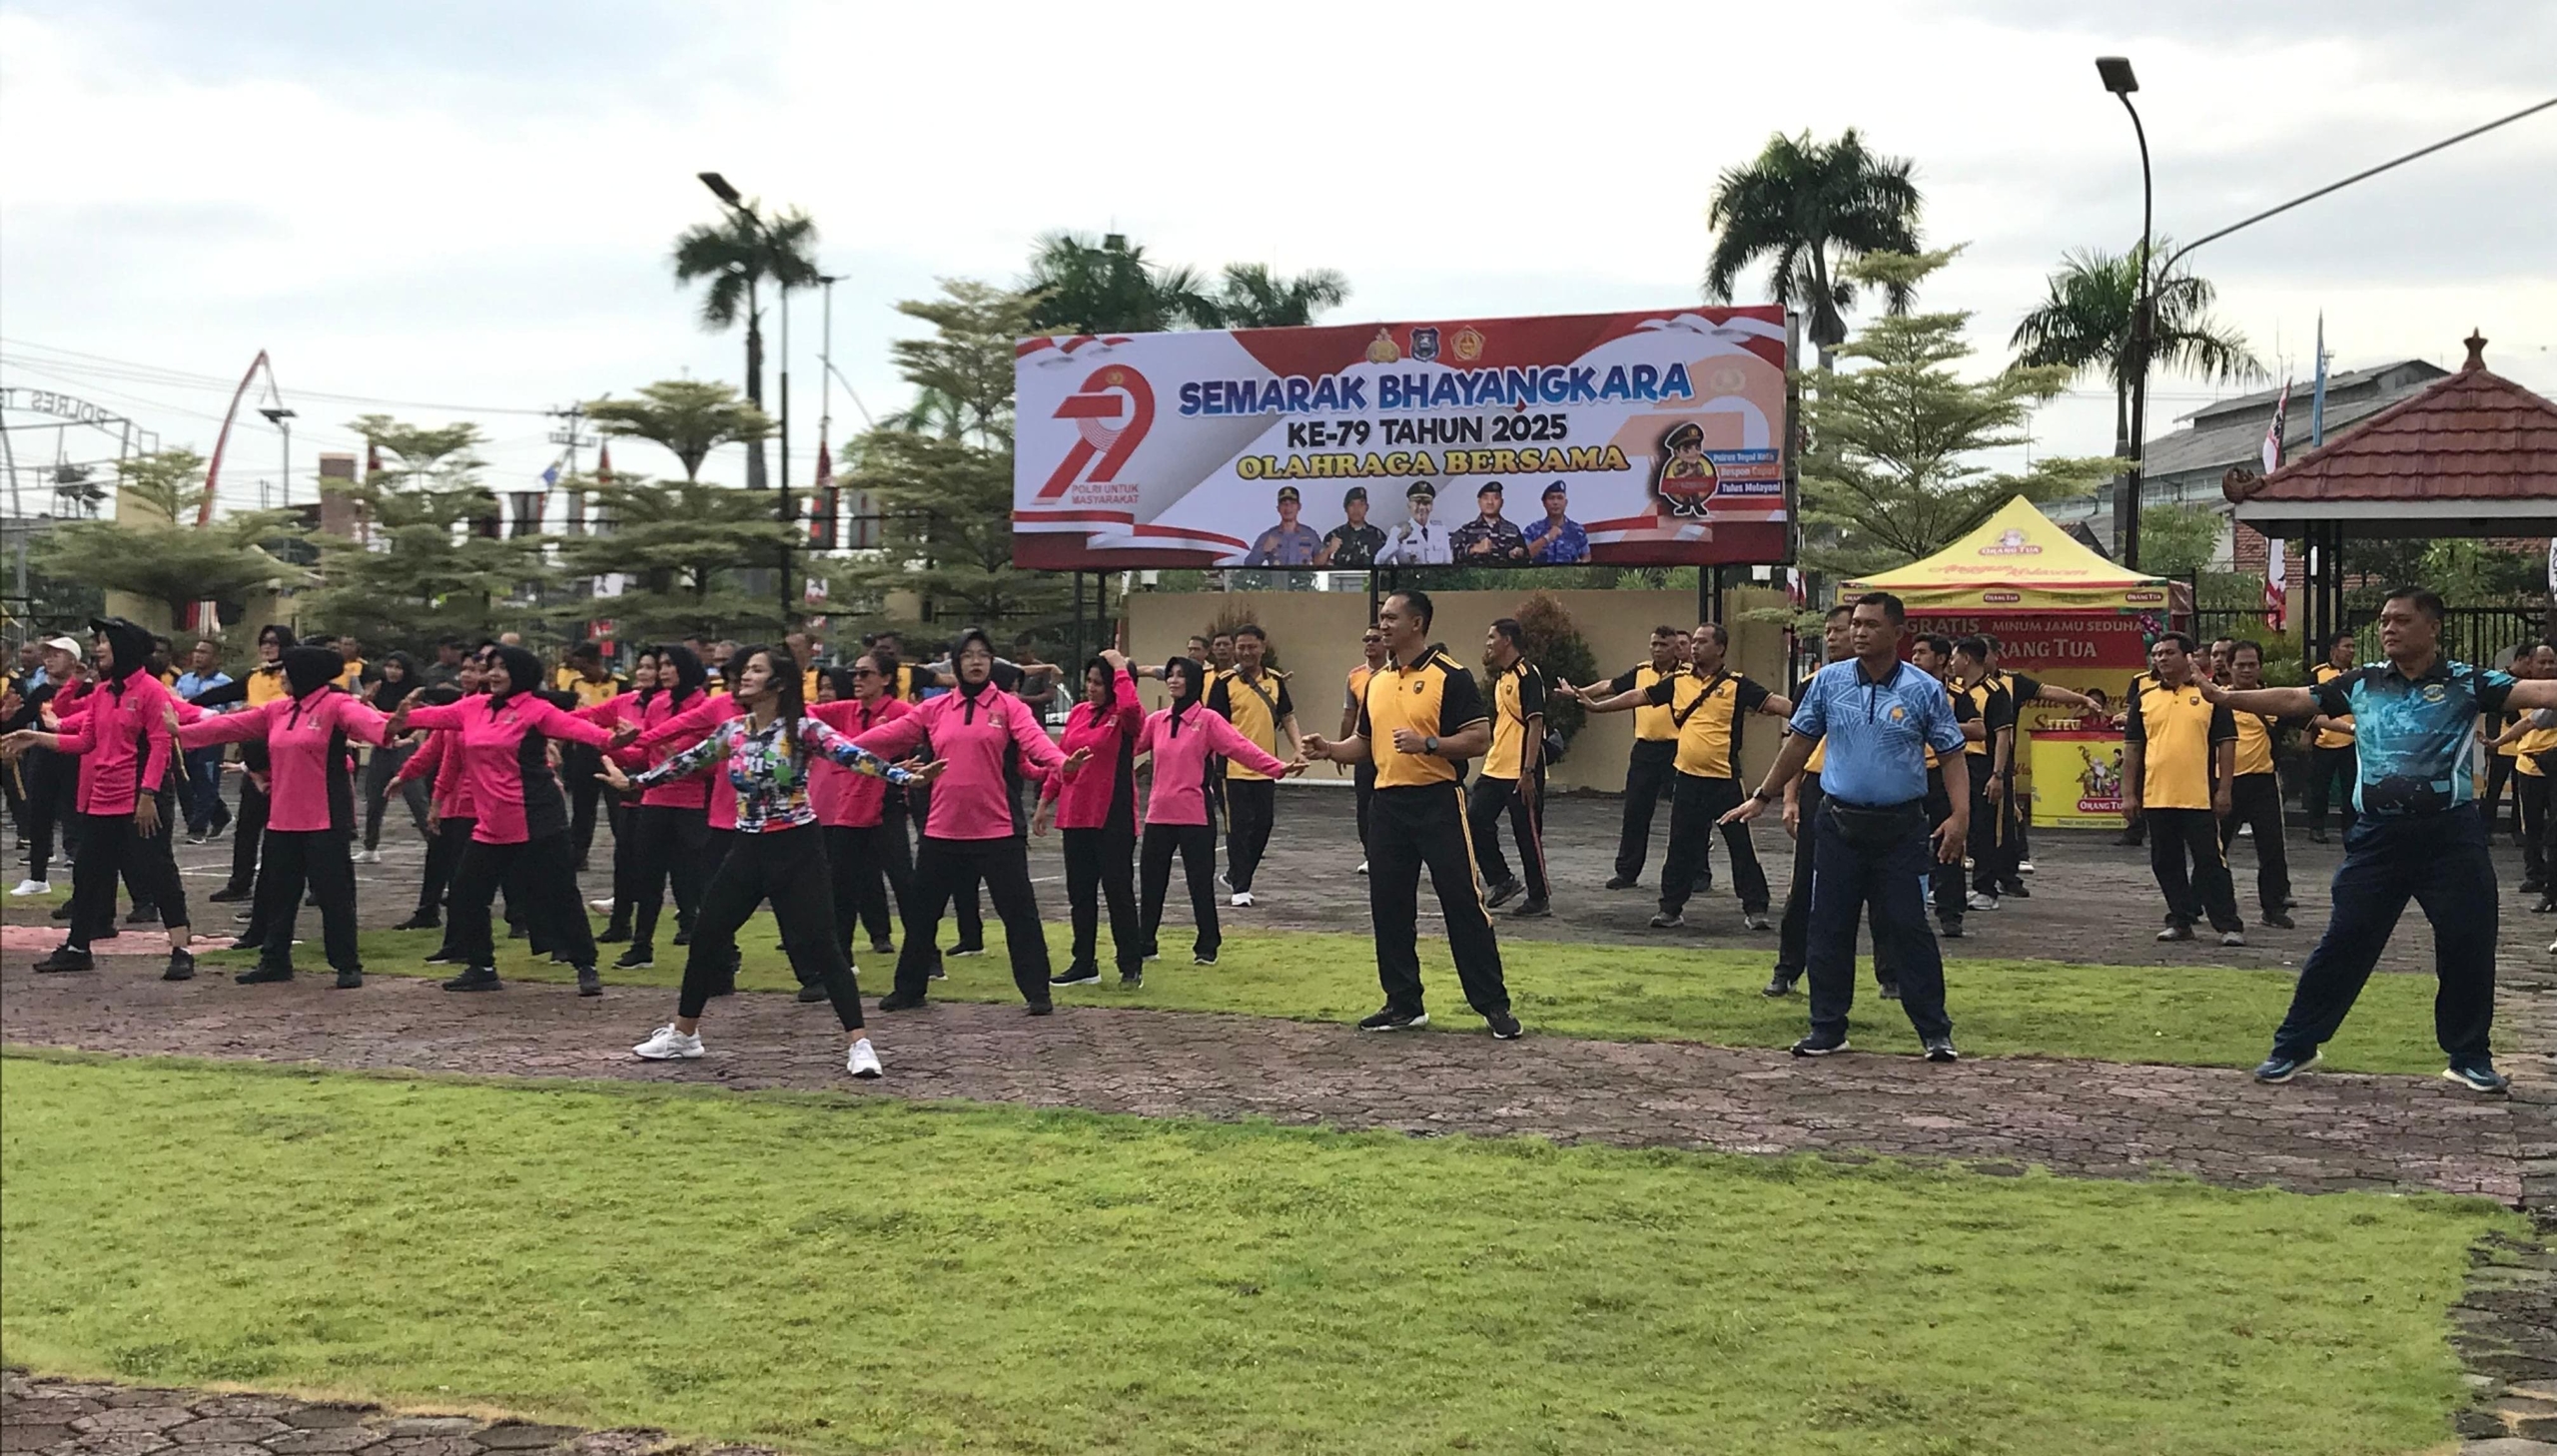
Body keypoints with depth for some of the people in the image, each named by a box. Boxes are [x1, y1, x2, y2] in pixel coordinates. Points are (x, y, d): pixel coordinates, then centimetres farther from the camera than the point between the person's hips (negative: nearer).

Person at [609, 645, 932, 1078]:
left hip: (797, 848, -6)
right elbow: (688, 761, 17)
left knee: (821, 945, -9)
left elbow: (851, 755, -25)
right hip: (749, 849, 6)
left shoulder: (801, 729, -12)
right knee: (707, 937, 10)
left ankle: (858, 1044, -4)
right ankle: (682, 1034, 27)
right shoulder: (732, 731, 5)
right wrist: (632, 782, 23)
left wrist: (903, 776, -39)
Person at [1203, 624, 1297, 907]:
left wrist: (1297, 749, 3)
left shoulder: (1275, 681, 8)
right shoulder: (1225, 683, -5)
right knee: (1239, 828, -2)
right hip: (1235, 769, -5)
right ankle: (1241, 888, 5)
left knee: (1263, 825, 9)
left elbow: (1287, 717, 16)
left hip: (1266, 768, 5)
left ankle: (1235, 875, 27)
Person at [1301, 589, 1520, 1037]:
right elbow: (1364, 742, 21)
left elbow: (1480, 738, -12)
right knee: (1388, 906, 8)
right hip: (1389, 803, 7)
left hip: (1438, 802, -7)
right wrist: (1329, 748, 2)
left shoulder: (1450, 676, -8)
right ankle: (1403, 1003, 19)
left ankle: (1493, 1003, 3)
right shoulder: (1377, 682, 13)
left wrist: (1427, 743, -23)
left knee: (1462, 903, -5)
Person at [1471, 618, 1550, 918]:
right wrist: (1488, 761, 21)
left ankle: (1540, 899, 10)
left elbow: (1535, 723, -18)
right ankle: (1501, 881, 17)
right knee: (1475, 821, 4)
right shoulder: (1499, 679, 16)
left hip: (1521, 773, -9)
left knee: (1528, 836, -1)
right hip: (1494, 769, 9)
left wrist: (1528, 772, -22)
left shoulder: (1528, 675, -12)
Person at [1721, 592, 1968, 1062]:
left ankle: (1935, 1032, 8)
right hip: (1838, 823, 3)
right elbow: (1800, 743, 12)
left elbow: (1951, 757, -1)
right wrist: (1763, 797, 14)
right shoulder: (1829, 681, 2)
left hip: (1900, 827, -3)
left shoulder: (1925, 690, -4)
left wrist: (1959, 816, -14)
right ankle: (1827, 1027, 16)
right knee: (1828, 928, 6)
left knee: (1908, 929, -1)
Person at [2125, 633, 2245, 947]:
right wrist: (2128, 793, 5)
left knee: (2210, 862, -2)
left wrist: (2223, 790, -7)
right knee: (2166, 864, 9)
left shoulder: (2210, 695, 1)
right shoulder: (2145, 698, 9)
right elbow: (2132, 748, 10)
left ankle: (2228, 924, 2)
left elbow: (2226, 743, 0)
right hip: (2156, 797, 4)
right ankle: (2180, 921, 19)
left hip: (2200, 798, -4)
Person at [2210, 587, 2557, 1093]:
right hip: (2378, 833, 1)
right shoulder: (2361, 683, 7)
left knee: (2468, 946, 5)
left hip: (2450, 832, -1)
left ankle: (2470, 1057, 21)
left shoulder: (2466, 682, -1)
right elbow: (2293, 699, 10)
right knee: (2344, 941, 5)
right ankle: (2294, 1046, 12)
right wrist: (2225, 698, 3)